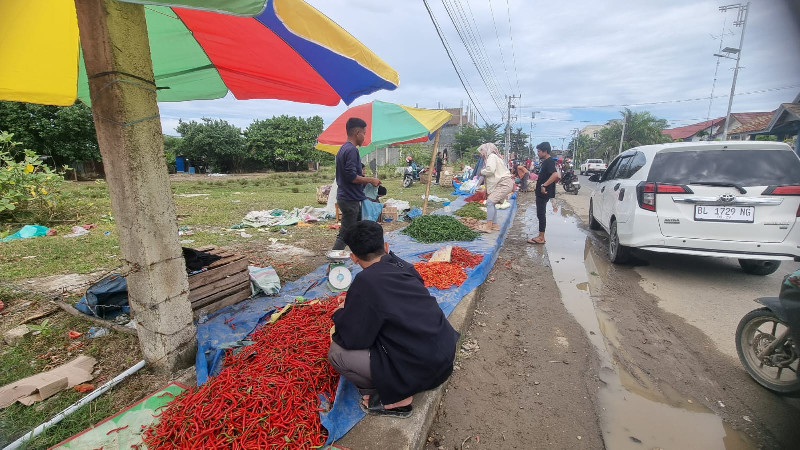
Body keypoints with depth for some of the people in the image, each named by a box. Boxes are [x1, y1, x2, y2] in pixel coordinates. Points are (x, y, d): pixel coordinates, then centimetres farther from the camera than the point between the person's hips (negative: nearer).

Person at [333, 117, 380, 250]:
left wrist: (361, 173, 17)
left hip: (345, 197, 11)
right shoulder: (352, 150, -18)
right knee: (345, 235, -3)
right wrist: (370, 180, -13)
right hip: (350, 200, -11)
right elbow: (352, 177, -24)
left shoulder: (343, 148, 14)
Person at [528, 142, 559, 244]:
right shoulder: (545, 162, 16)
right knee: (540, 214, 13)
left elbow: (555, 175, -29)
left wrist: (544, 185, -30)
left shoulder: (549, 161, -15)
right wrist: (538, 179, 21)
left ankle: (541, 238, 0)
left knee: (541, 214, -6)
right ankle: (541, 236, 19)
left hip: (544, 193, -10)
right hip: (541, 193, 10)